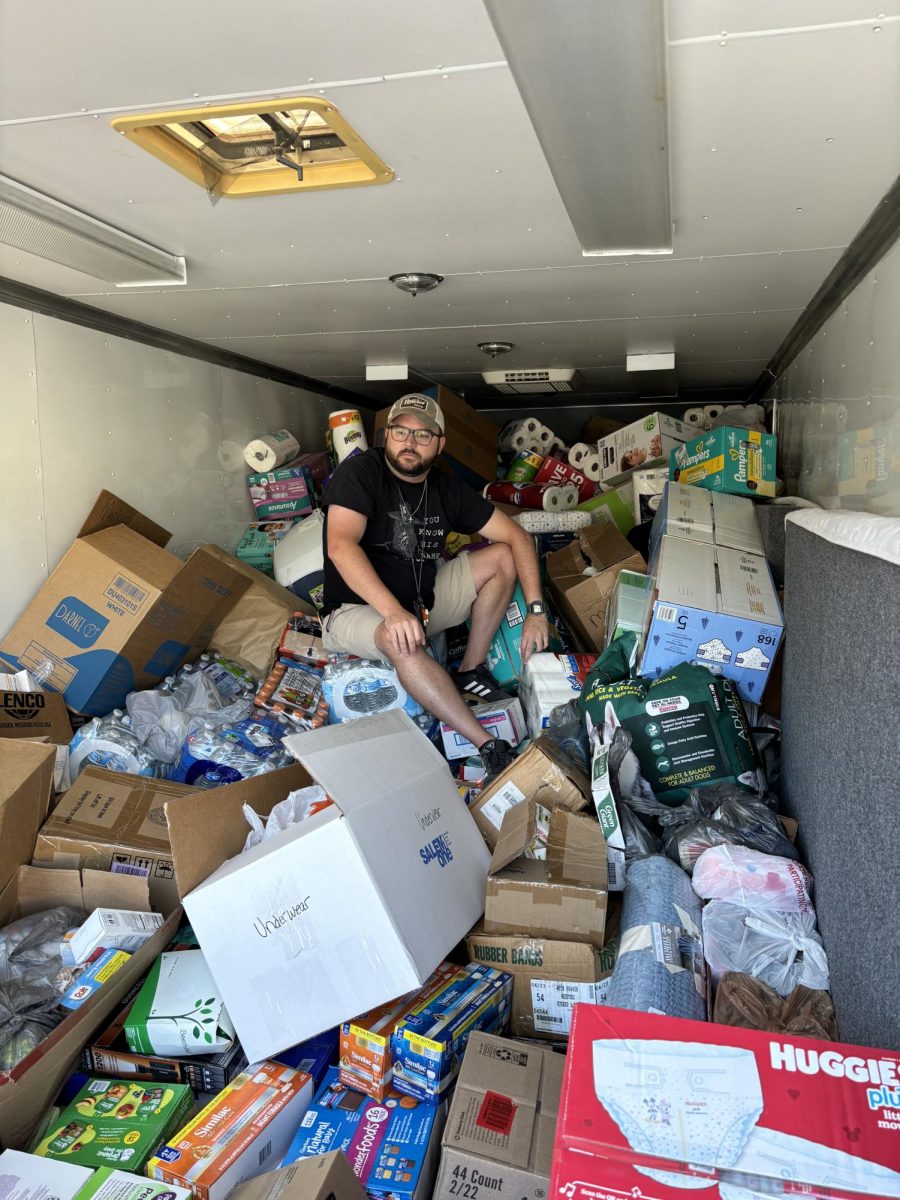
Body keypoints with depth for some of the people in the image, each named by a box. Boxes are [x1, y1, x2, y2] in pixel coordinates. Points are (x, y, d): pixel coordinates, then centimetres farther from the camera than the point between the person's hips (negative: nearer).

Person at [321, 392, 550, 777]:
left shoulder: (447, 489, 0)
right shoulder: (360, 472, -15)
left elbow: (518, 536, 1)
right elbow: (341, 546, -31)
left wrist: (536, 610, -12)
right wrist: (393, 611, -44)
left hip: (423, 602, 6)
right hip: (356, 610, -6)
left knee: (502, 557, -5)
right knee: (400, 641, -40)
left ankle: (470, 674, -5)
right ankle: (490, 747, -34)